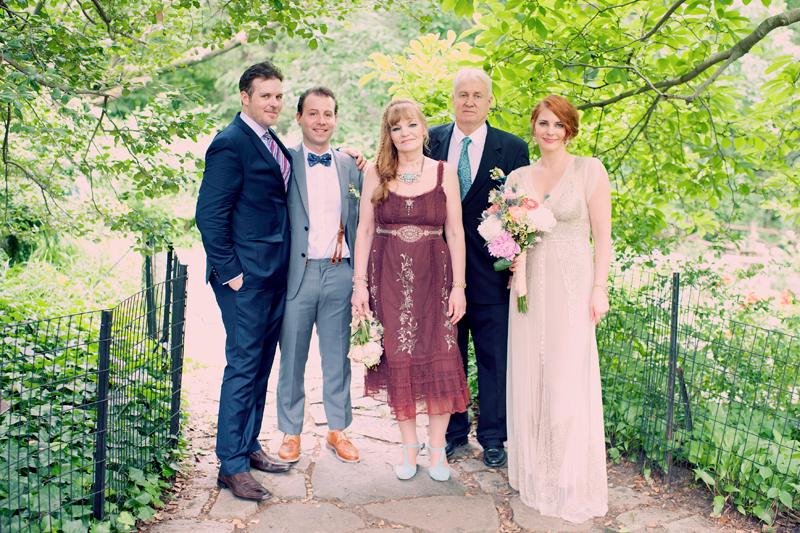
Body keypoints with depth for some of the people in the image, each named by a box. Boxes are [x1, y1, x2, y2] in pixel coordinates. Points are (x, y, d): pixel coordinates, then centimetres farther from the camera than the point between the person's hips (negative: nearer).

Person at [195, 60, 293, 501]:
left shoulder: (273, 143, 15)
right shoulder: (231, 144, -12)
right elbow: (210, 215, -15)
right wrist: (228, 272, -16)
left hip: (274, 274, 9)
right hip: (246, 275, -9)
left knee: (261, 364, 15)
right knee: (243, 365, -3)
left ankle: (248, 446, 28)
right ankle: (231, 465, 9)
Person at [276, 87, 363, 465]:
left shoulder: (349, 166, 9)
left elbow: (360, 217, 15)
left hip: (339, 273, 3)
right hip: (296, 273, -2)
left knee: (338, 358, 12)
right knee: (291, 359, 8)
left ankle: (337, 430, 27)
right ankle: (290, 432, 24)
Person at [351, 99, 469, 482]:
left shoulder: (444, 173, 2)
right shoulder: (376, 174, 3)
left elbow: (455, 233, 1)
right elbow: (364, 230, 4)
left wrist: (458, 287, -3)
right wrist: (360, 284, -1)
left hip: (433, 276, 0)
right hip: (388, 277, 1)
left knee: (439, 360, -2)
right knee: (398, 361, 5)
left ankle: (437, 449, 15)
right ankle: (409, 447, 20)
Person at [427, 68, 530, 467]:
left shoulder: (513, 149, 0)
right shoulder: (431, 141, 4)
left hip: (491, 272, -1)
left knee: (494, 359, 8)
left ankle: (493, 438, 24)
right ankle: (453, 431, 29)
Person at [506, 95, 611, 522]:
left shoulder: (589, 170, -2)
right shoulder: (517, 177, 11)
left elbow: (602, 235, -3)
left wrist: (599, 289, -9)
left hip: (572, 285, -4)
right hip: (529, 284, 4)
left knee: (568, 379, -3)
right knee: (527, 377, 7)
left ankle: (572, 483, 14)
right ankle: (534, 471, 24)